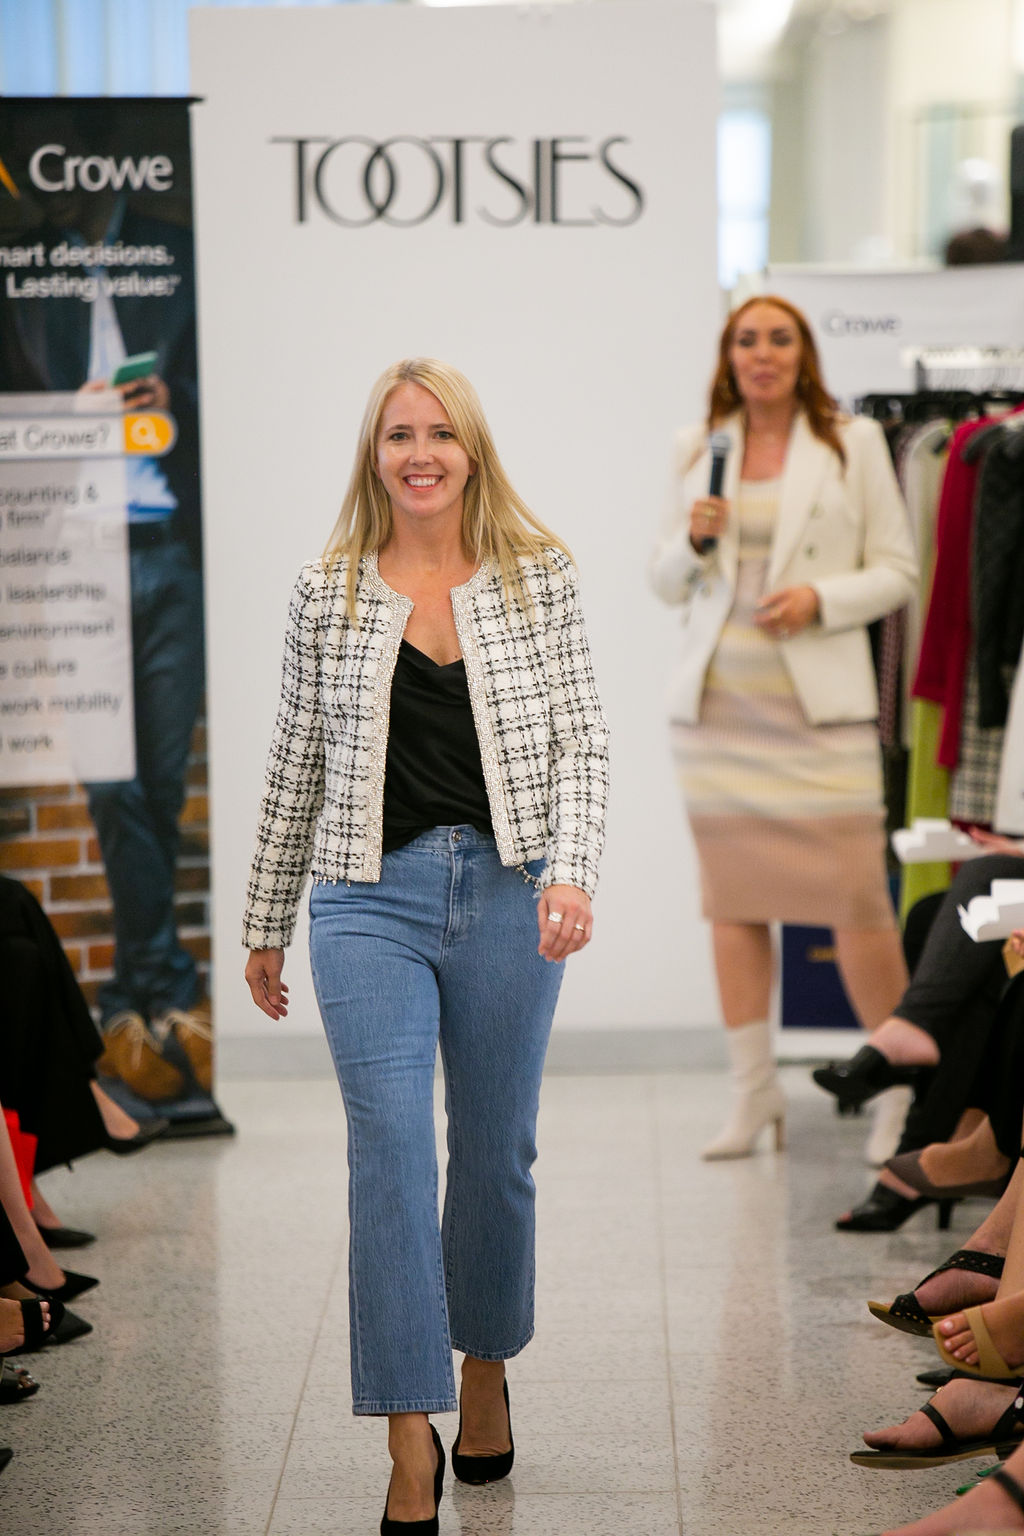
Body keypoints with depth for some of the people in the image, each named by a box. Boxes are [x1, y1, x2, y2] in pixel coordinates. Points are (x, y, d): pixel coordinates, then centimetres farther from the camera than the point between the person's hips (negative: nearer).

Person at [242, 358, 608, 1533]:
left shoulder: (538, 577, 4)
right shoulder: (328, 596, 5)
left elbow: (581, 739, 0)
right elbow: (296, 768, 10)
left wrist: (572, 871, -16)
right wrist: (264, 928, 13)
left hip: (509, 893, 1)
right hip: (371, 898, -1)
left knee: (496, 1154, 11)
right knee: (390, 1154, -8)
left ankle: (485, 1370, 34)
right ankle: (412, 1442, -4)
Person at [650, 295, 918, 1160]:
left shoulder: (853, 444, 4)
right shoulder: (698, 448, 11)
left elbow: (896, 571, 3)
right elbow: (666, 584, 15)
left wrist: (821, 598, -13)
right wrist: (693, 542, -5)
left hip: (820, 700, -3)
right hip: (717, 699, 3)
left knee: (856, 897, -7)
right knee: (732, 896, 5)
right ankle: (754, 1092, 15)